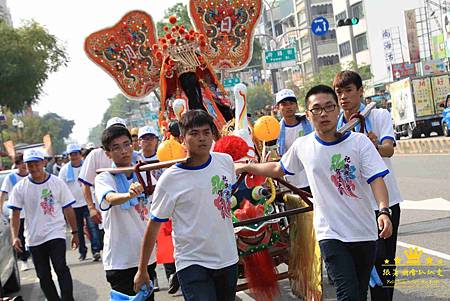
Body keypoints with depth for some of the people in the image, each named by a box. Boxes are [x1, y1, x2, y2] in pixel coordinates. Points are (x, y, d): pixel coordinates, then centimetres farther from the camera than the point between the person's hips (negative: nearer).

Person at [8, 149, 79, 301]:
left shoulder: (57, 183, -3)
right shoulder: (20, 187, -1)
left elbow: (68, 209, 3)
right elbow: (15, 214, 1)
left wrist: (74, 232, 4)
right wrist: (15, 237, -11)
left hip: (55, 234, -3)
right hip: (33, 239, 3)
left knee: (61, 268, -18)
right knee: (43, 276, 9)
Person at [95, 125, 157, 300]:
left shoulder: (144, 175, 5)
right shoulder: (104, 178, -9)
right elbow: (110, 198, -32)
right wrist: (129, 194, -51)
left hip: (147, 256, 5)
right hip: (120, 261, -5)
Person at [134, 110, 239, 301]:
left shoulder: (226, 161, 0)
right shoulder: (170, 179, -12)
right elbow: (154, 226, -6)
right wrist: (142, 270, -2)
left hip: (228, 258, 5)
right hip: (191, 262, -5)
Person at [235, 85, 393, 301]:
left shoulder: (359, 141, -5)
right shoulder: (302, 146, 1)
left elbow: (376, 179, -14)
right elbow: (278, 169, 21)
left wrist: (383, 211, -30)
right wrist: (246, 167, 21)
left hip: (365, 232, 1)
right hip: (331, 234, -1)